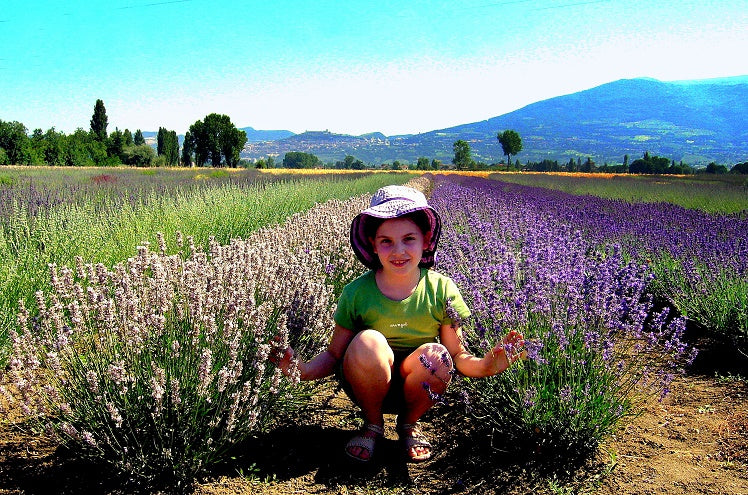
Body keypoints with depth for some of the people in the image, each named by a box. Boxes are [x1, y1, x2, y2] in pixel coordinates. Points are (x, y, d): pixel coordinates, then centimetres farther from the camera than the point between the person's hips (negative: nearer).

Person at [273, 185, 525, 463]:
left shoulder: (441, 289, -11)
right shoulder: (356, 294, -13)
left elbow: (458, 356, -5)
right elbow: (334, 355, -5)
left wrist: (486, 365, -27)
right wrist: (303, 370, -27)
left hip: (418, 387, 1)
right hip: (368, 386, -1)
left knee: (436, 355, -32)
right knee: (368, 342, -33)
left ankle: (409, 423, 2)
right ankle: (372, 424, -2)